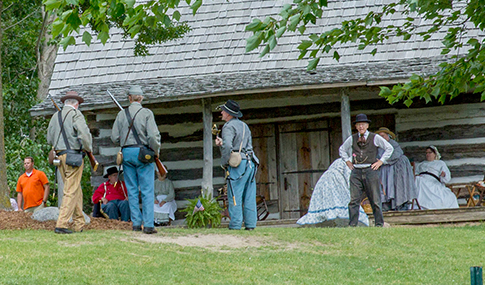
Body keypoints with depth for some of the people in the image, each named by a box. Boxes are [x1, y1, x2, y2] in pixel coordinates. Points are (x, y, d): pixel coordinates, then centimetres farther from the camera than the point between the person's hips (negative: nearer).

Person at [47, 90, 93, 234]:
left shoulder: (55, 116, 13)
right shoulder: (75, 114, -7)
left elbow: (49, 139, 16)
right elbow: (84, 134, -16)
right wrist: (89, 148, 0)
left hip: (59, 156, 7)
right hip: (73, 156, -7)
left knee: (76, 190, 15)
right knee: (71, 191, -6)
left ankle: (79, 224, 19)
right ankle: (61, 225, -12)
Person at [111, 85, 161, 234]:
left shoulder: (121, 114, 4)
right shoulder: (146, 113, -5)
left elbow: (115, 137, 4)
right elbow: (153, 136, -12)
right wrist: (156, 152, 3)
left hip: (127, 153, 3)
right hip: (143, 152, -3)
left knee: (132, 191, 9)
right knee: (147, 191, -2)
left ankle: (136, 223, 8)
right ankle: (148, 224, -8)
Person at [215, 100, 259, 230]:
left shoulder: (229, 127, -6)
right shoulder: (244, 126, 21)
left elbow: (227, 147, -20)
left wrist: (224, 162, -8)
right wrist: (221, 143, 15)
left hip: (237, 164, -8)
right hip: (250, 162, 8)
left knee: (235, 197, -7)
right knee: (249, 196, 7)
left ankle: (235, 225, -9)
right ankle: (250, 223, 6)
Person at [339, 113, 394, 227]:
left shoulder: (375, 138, 4)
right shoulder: (352, 139, 12)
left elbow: (389, 148, 10)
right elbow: (342, 149, 28)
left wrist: (381, 161, 4)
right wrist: (348, 161, 16)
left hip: (370, 170, -2)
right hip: (356, 171, 2)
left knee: (375, 200, 0)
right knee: (354, 199, -3)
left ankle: (379, 224, 8)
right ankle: (352, 224, -1)